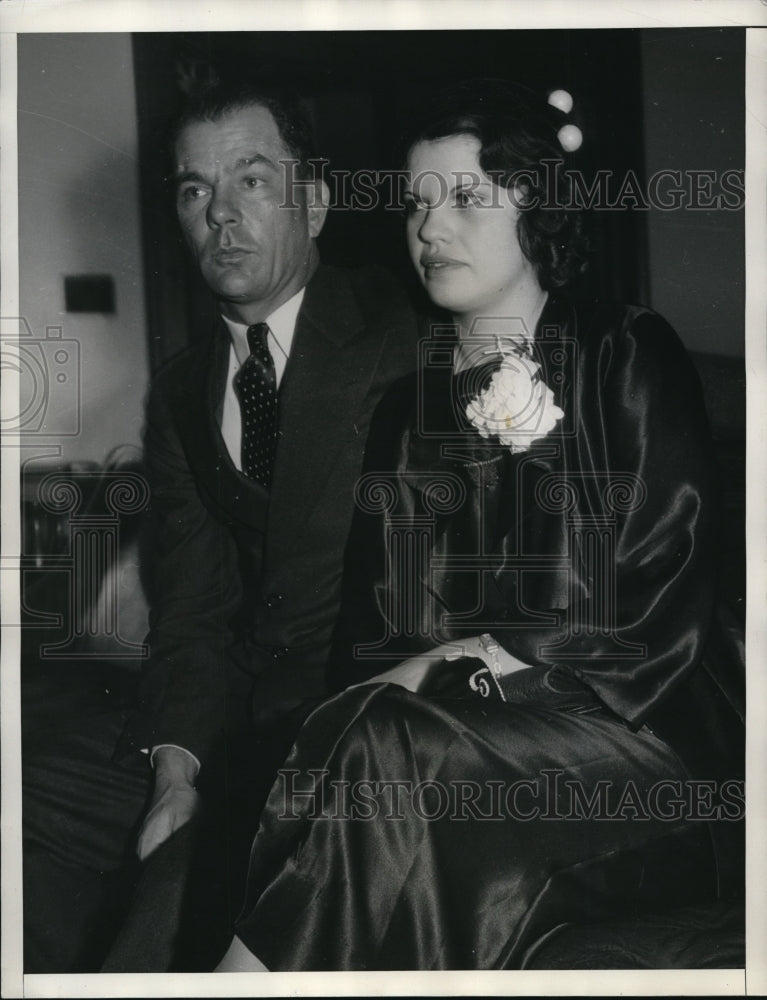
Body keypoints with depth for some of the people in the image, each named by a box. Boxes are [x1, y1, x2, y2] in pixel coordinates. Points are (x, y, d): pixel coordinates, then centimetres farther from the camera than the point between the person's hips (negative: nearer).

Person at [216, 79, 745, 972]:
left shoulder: (628, 361, 3)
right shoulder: (406, 403, 17)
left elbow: (664, 625, -5)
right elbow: (367, 628, 10)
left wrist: (494, 658, -13)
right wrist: (388, 680, -12)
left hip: (637, 739, -3)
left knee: (393, 747, -32)